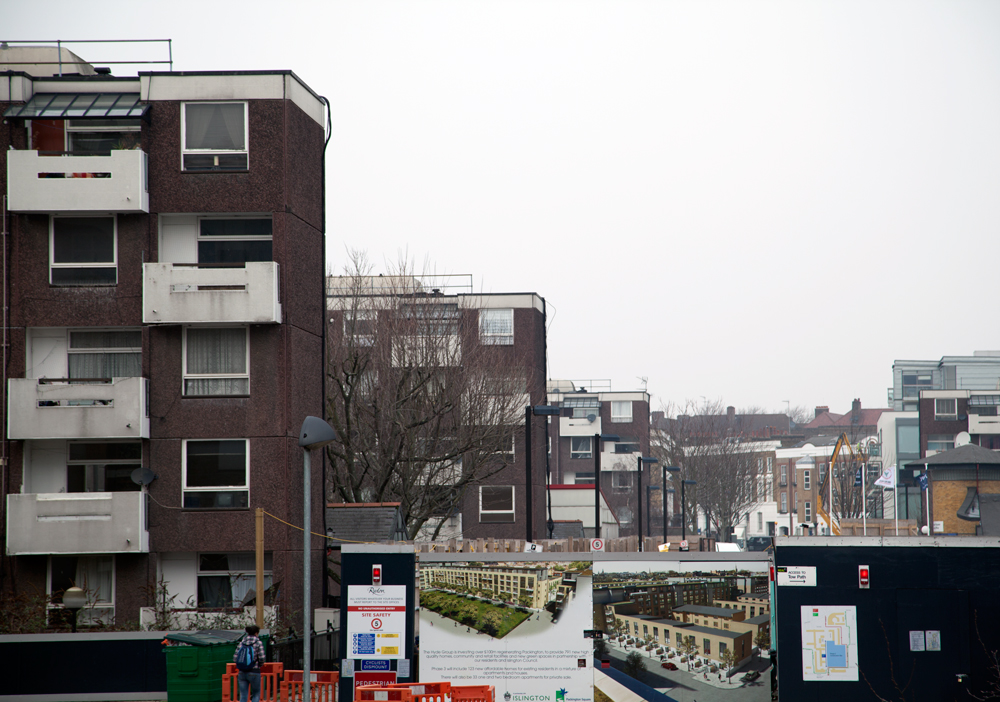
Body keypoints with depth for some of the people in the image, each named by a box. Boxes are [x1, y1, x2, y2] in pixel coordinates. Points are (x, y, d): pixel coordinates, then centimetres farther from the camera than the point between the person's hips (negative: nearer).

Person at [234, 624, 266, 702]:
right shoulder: (258, 643, -6)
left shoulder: (241, 643, 5)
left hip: (242, 672, 3)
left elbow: (235, 658, 2)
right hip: (254, 672, -3)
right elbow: (261, 658, -12)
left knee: (243, 696, 7)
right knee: (256, 694, 11)